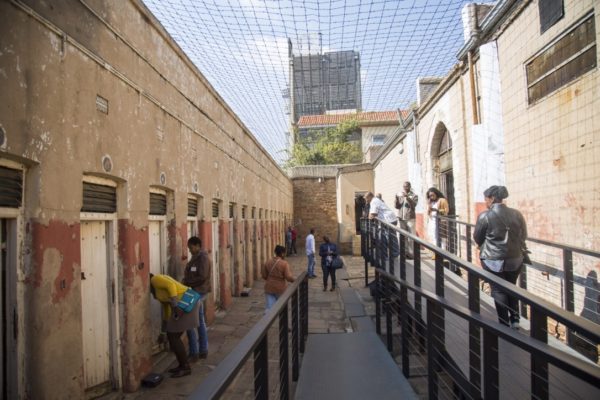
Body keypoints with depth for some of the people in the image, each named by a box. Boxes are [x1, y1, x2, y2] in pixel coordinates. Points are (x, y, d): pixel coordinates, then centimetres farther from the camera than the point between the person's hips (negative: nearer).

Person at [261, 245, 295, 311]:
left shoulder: (268, 262, 0)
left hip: (269, 288, 3)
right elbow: (288, 277, -17)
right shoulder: (284, 263, -14)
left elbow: (263, 275, 3)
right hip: (280, 288, -3)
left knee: (269, 308, 2)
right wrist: (293, 280, 2)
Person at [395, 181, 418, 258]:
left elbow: (414, 205, -14)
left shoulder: (414, 195, 1)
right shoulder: (399, 195, 11)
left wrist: (407, 197, -24)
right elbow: (397, 207, 8)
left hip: (410, 218, -3)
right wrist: (396, 199, -9)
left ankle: (411, 253, -4)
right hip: (401, 218, 4)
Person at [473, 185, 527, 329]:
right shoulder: (517, 214, 0)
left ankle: (505, 324, 14)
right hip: (515, 259, 5)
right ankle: (515, 320, 25)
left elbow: (477, 238, -2)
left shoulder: (485, 216, -13)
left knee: (498, 291, 8)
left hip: (493, 260, -4)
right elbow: (524, 236, 12)